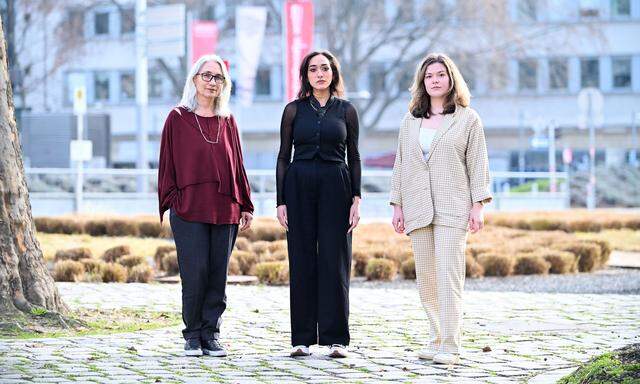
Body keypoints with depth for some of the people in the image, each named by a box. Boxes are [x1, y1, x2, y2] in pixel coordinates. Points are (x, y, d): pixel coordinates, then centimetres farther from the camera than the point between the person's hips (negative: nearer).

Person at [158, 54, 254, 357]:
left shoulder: (227, 121, 13)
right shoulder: (178, 118, 4)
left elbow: (237, 163, 15)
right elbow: (168, 163, 2)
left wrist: (245, 206, 13)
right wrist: (172, 201, -5)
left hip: (224, 210, 3)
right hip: (189, 208, -3)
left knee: (218, 276, 3)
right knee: (195, 274, -7)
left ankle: (211, 334, 11)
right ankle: (193, 335, 5)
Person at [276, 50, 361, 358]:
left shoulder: (346, 110, 7)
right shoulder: (294, 110, 6)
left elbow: (354, 158, 8)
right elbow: (283, 156, 6)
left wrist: (356, 199, -2)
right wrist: (281, 200, -1)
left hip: (335, 185, 0)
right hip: (299, 184, 0)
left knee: (334, 260, -3)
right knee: (302, 261, 1)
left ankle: (335, 337, 1)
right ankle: (302, 338, 6)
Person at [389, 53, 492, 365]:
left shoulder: (467, 119, 5)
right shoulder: (410, 121, 15)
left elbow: (477, 164, 1)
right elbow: (400, 164, 16)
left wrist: (478, 205, -6)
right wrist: (397, 205, 10)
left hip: (452, 208, -4)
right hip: (418, 208, 4)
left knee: (448, 275, -11)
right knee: (425, 277, 5)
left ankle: (449, 347, -12)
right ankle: (436, 338, 15)